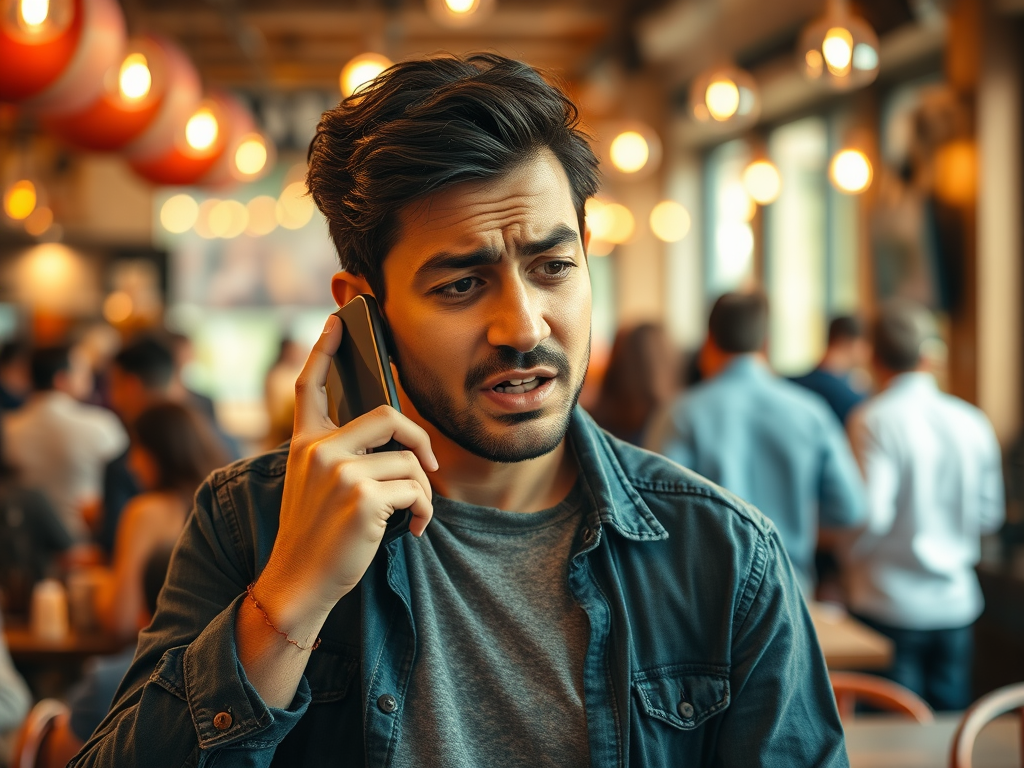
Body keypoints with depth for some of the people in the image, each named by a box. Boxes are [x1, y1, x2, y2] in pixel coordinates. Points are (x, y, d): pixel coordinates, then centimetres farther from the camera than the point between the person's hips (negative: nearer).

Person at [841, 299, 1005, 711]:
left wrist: (846, 555, -1)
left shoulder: (873, 420, -13)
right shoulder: (972, 422, 3)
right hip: (956, 602, 5)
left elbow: (871, 516, -19)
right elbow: (989, 515, 10)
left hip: (890, 603, -5)